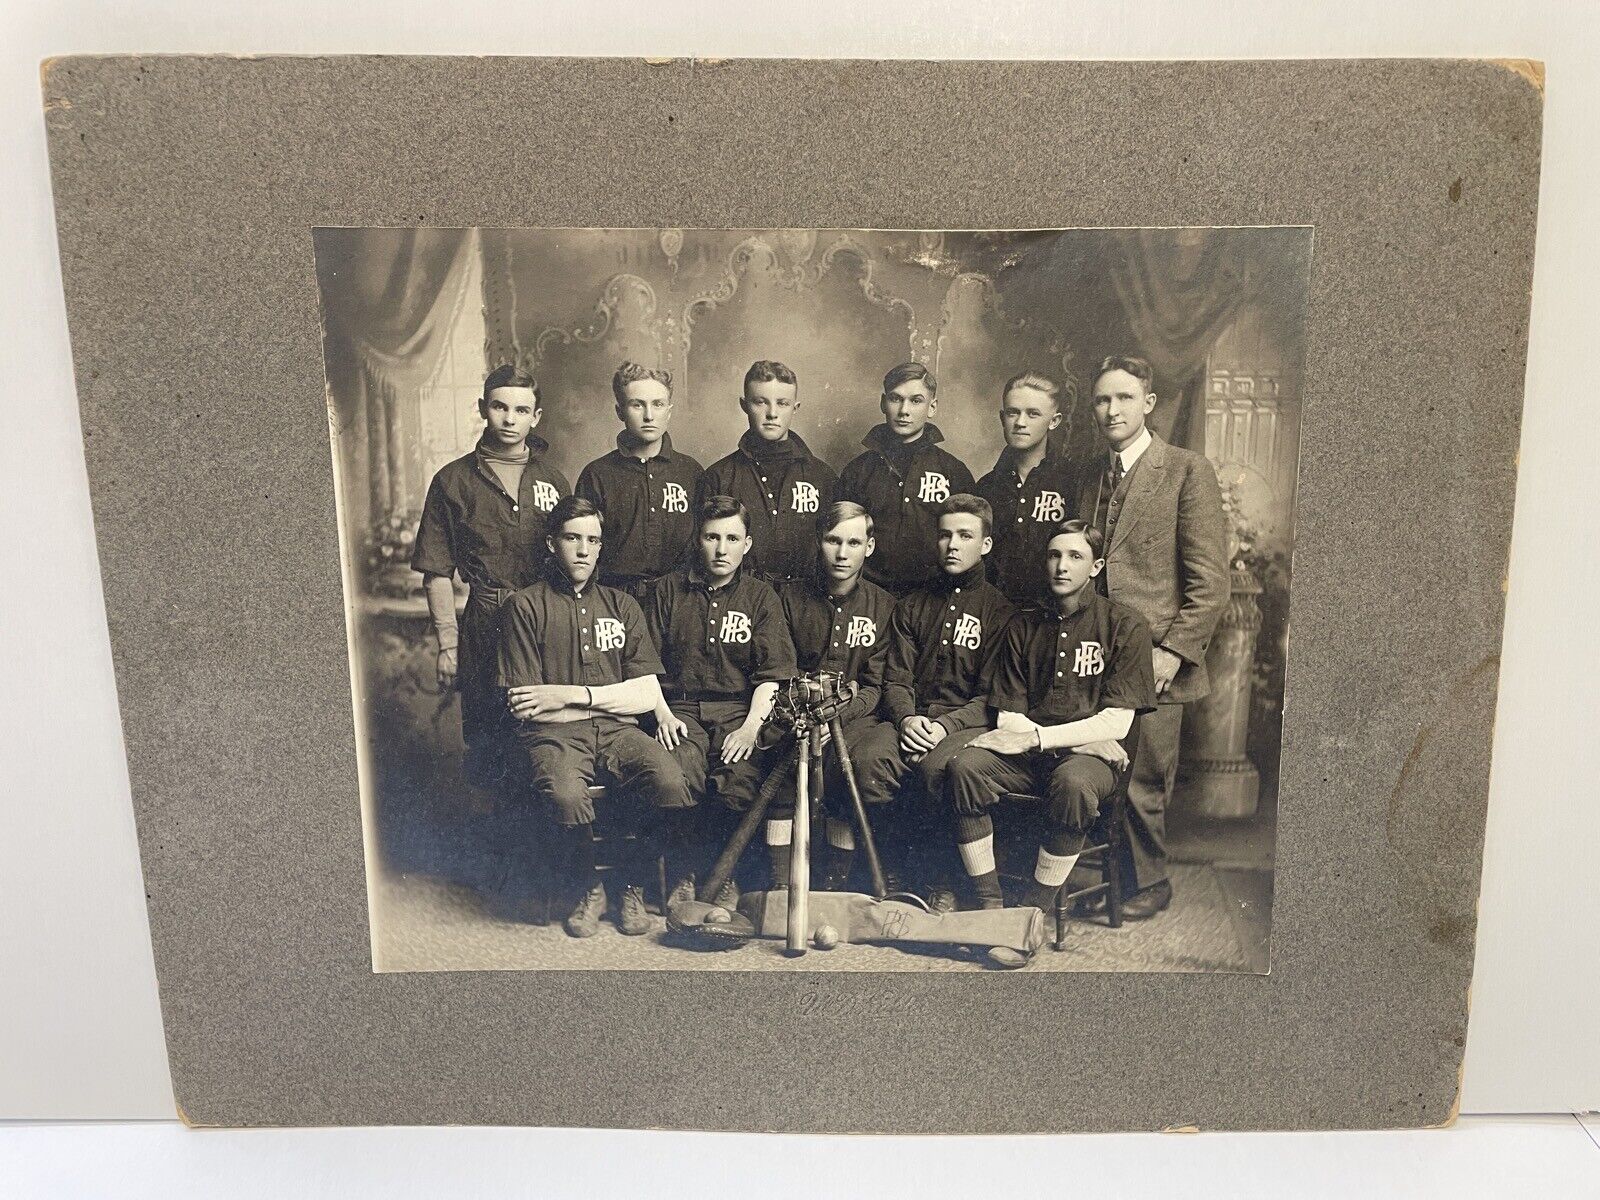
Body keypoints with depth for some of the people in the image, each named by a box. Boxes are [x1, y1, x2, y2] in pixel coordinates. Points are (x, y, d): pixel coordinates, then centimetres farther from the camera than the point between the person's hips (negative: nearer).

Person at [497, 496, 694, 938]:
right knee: (567, 795, -35)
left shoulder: (621, 604, 17)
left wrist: (573, 694, -5)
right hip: (555, 735, -2)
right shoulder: (526, 606, 7)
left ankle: (634, 886, 1)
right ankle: (586, 890, -2)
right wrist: (612, 697, -1)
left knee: (670, 782, -28)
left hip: (618, 733, 3)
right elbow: (524, 707, -2)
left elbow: (648, 695, 8)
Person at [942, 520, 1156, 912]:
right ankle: (988, 902, -16)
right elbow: (1008, 717, 5)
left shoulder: (1125, 625, 0)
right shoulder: (1023, 626, 11)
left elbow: (1117, 723, -8)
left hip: (1088, 757, -3)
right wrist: (1085, 740, -9)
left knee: (1073, 782, -37)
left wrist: (1035, 738, -14)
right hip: (1025, 758, 3)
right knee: (964, 767, -25)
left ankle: (1038, 907, -18)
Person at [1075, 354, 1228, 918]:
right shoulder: (1090, 481, 16)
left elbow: (1210, 580, -7)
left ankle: (1148, 883, 22)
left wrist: (1173, 651, -13)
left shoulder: (1187, 471, -2)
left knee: (1140, 782, 1)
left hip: (1151, 660, -5)